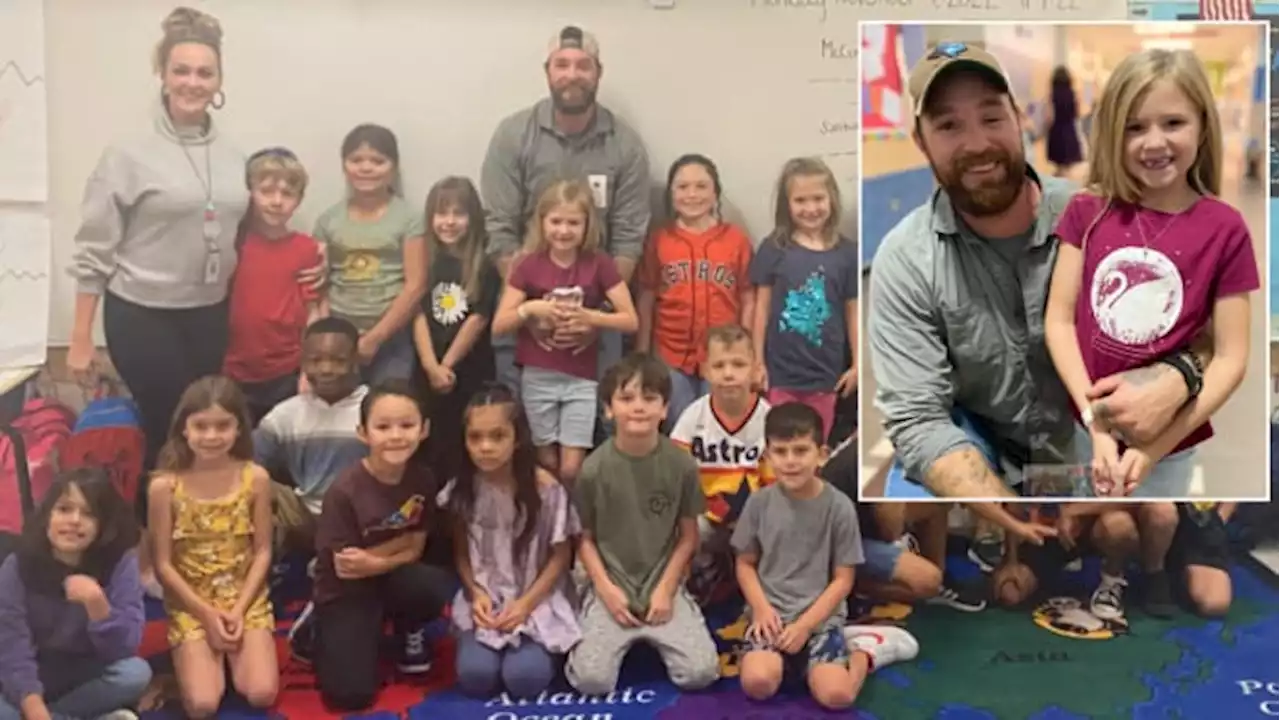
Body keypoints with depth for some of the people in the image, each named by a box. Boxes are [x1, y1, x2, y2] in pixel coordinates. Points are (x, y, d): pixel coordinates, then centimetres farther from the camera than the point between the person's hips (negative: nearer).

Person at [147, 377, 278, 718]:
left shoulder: (255, 478, -7)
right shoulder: (165, 485, -11)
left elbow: (263, 552, -3)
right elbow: (163, 564, -7)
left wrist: (238, 609, -13)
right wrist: (207, 613, -13)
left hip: (246, 600, 1)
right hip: (190, 606, -1)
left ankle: (228, 654, 16)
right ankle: (211, 659, 17)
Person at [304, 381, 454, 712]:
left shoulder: (422, 481, -10)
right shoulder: (344, 491, -24)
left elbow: (414, 552, -4)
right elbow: (343, 567, -19)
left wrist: (372, 562, -23)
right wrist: (400, 540, -16)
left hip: (390, 581, 3)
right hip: (345, 594, -3)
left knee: (435, 585, -30)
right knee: (351, 694, -15)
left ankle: (408, 632, 5)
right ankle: (321, 631, 16)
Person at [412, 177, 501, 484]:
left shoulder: (484, 267, -4)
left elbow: (477, 320, -8)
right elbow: (419, 316, -2)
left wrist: (447, 365, -7)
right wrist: (432, 366, -12)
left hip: (470, 372, -2)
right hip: (428, 372, 3)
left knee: (467, 447, 1)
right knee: (431, 446, 7)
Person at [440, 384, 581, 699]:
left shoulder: (545, 488, -14)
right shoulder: (463, 488, -5)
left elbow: (560, 556, -6)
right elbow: (461, 552, 5)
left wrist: (525, 603, -15)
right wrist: (476, 594, -12)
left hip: (536, 599, -2)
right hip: (484, 600, 2)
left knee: (524, 678, -22)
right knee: (475, 677, -19)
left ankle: (545, 648, 12)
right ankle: (481, 639, 14)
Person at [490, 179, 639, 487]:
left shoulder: (599, 264, -5)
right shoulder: (529, 265, -4)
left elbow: (631, 321, -6)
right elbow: (499, 325, -4)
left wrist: (589, 316, -21)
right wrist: (531, 308, -20)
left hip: (581, 377, -1)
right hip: (537, 376, 1)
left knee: (571, 468, -3)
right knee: (547, 464, 9)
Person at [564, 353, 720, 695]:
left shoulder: (682, 465, -7)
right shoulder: (594, 468, -9)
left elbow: (688, 536, 2)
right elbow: (585, 538, 0)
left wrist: (665, 589, -7)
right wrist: (606, 589, -11)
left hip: (665, 587, 1)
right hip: (612, 588, -1)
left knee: (700, 673, -16)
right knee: (591, 680, -18)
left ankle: (652, 639, 16)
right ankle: (626, 641, 16)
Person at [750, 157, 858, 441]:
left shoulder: (847, 252, -2)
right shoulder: (774, 248, -5)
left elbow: (852, 312, 4)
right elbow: (762, 307, 0)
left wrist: (856, 364, 6)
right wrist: (757, 360, 0)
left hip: (824, 372, 1)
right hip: (781, 370, -1)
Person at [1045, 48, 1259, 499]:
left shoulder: (1224, 229, -10)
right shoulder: (1087, 212, -5)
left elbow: (1231, 358, -10)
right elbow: (1058, 320, -7)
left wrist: (1154, 448, -15)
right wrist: (1096, 423, -16)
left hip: (1169, 441, -1)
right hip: (1085, 424, 2)